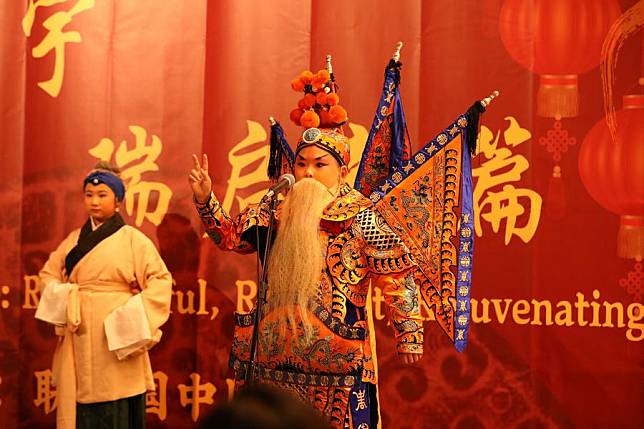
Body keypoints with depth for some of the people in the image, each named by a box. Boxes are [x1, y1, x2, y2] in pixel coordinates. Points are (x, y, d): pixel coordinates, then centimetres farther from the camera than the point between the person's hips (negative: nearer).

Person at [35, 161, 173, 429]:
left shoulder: (132, 239, -3)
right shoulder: (75, 239, 12)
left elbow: (161, 280, -7)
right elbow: (49, 273, 17)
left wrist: (135, 315, -14)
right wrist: (64, 299, -1)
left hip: (115, 335, -4)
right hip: (80, 334, 5)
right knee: (80, 404, 6)